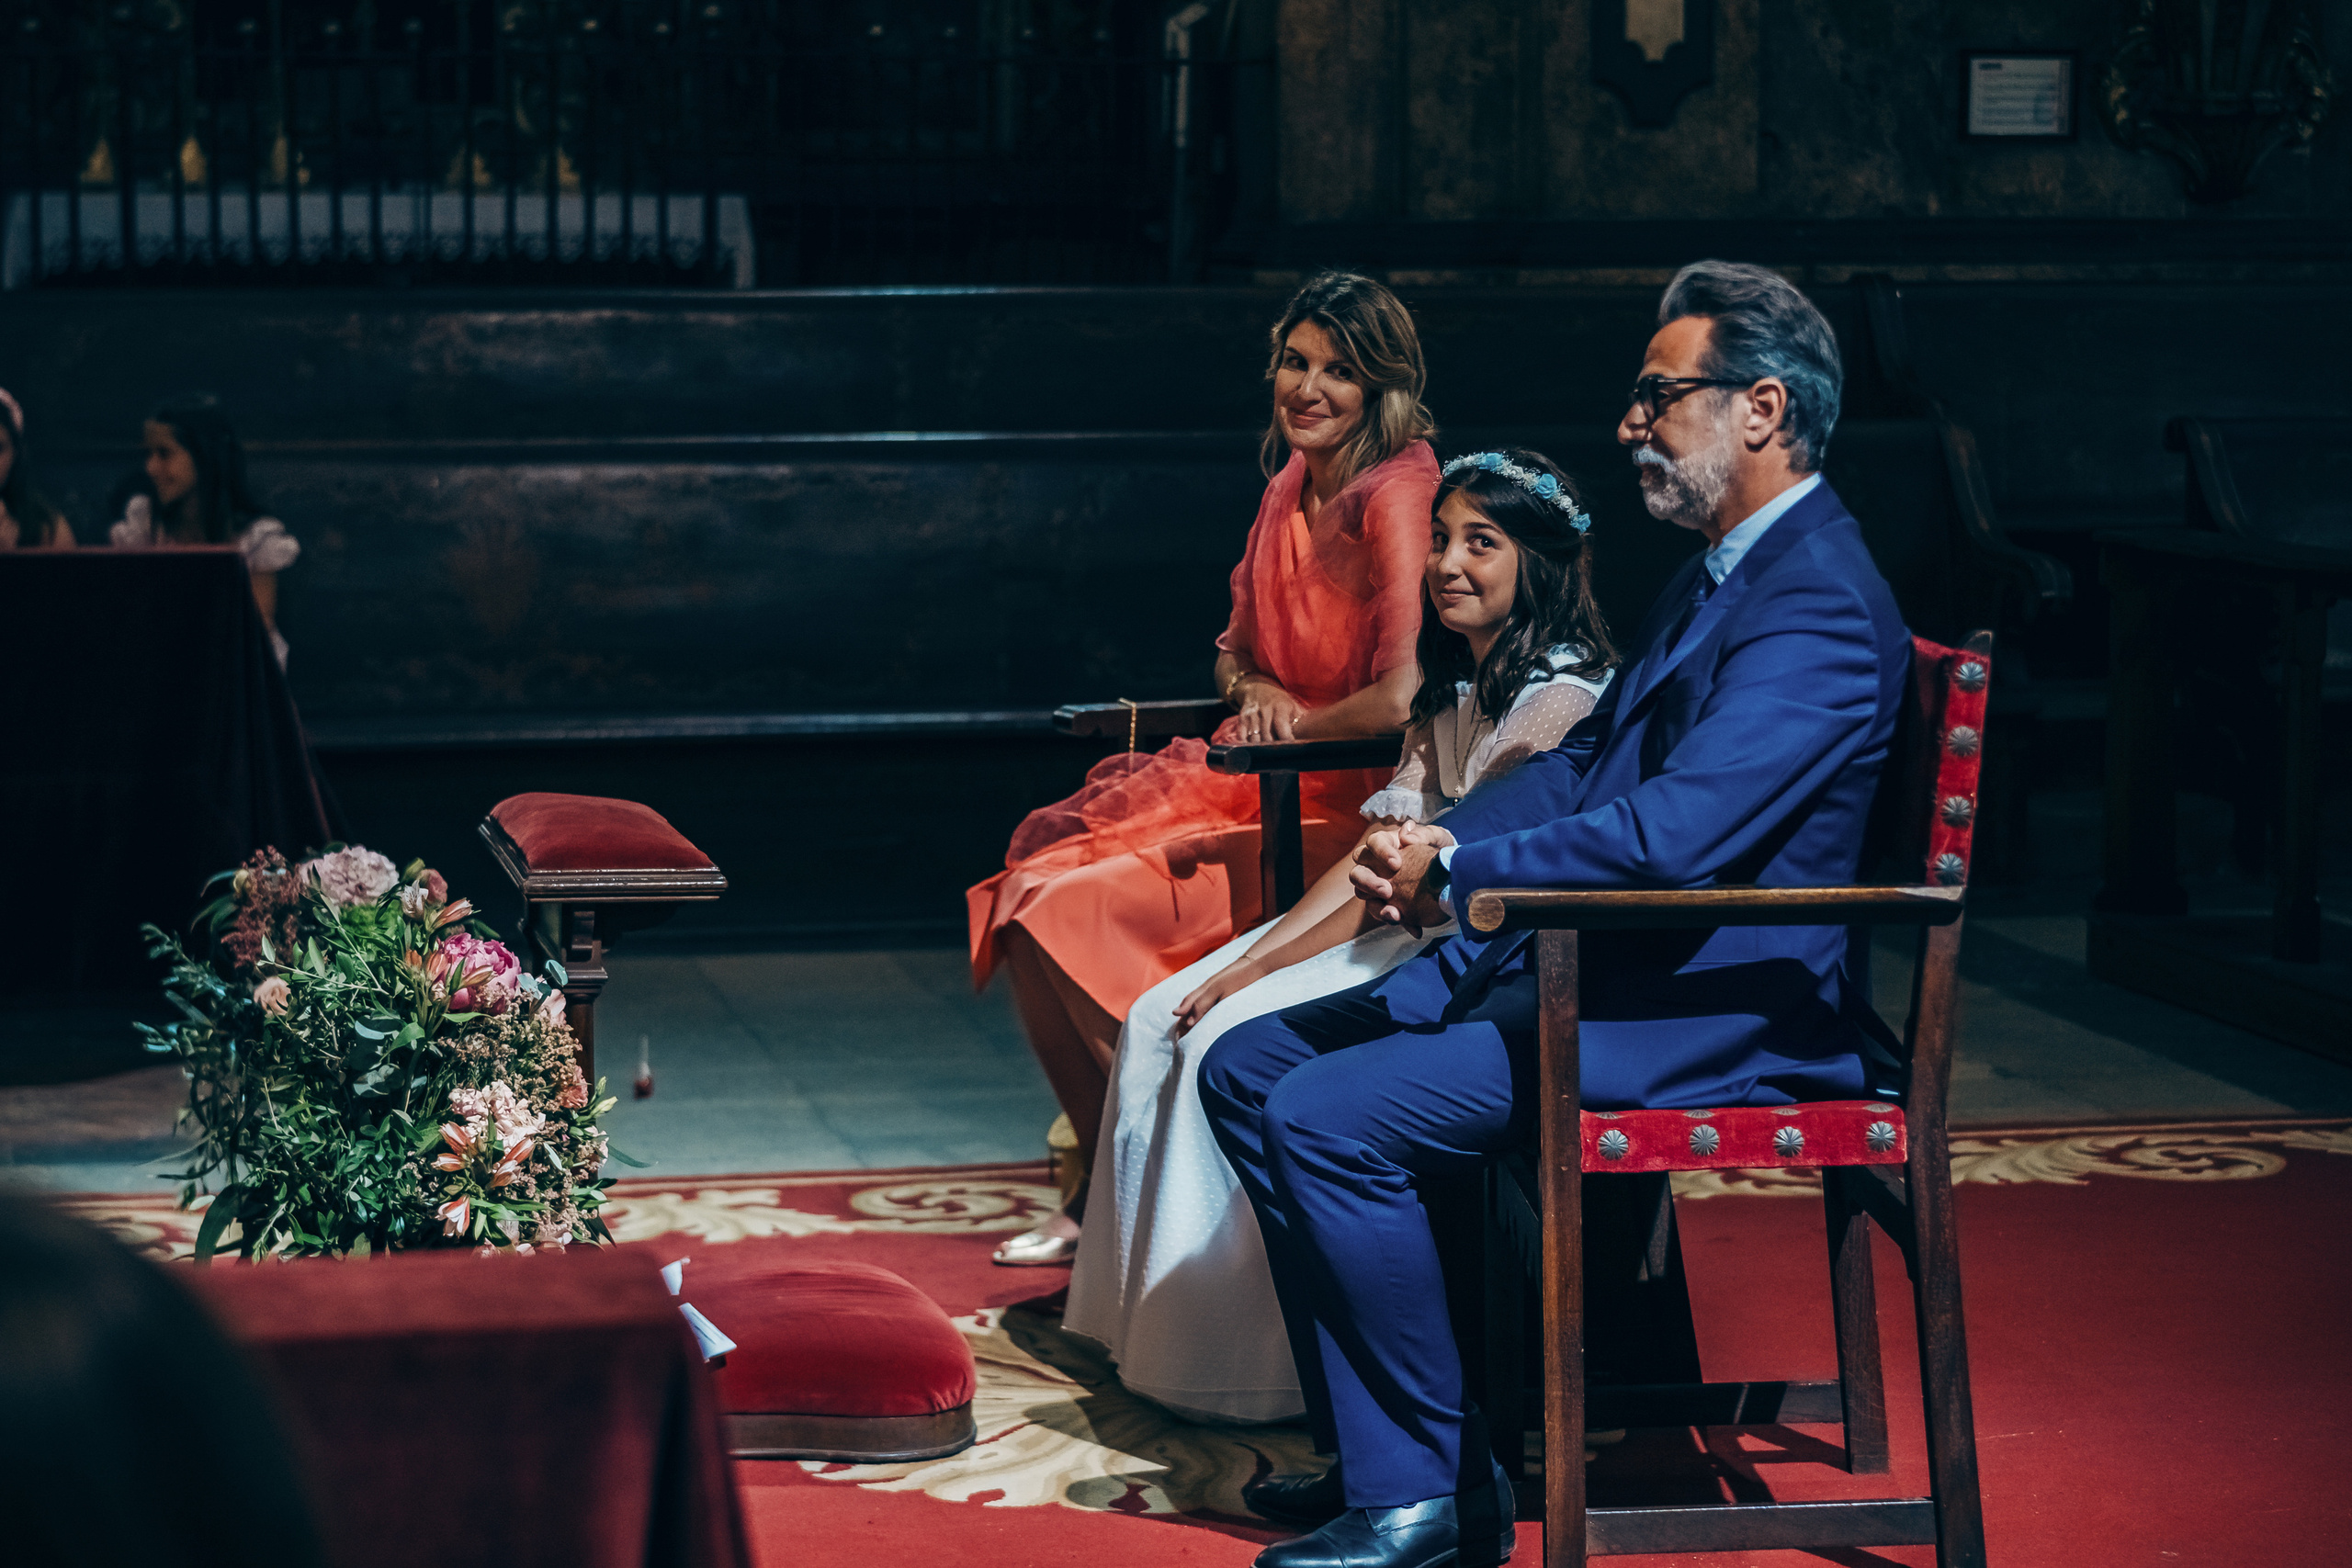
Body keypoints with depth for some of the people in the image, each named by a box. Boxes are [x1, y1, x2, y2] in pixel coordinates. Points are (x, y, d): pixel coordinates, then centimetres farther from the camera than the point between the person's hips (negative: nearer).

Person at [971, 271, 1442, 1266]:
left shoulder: (1397, 496, -16)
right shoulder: (1291, 486, 11)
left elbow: (1403, 697, -25)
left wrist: (1297, 724, -10)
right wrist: (1253, 690, -1)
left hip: (1344, 811, -9)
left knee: (1074, 913, -19)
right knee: (1026, 895, -5)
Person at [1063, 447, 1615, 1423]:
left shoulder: (1558, 699, -16)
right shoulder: (1454, 686, 14)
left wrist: (1263, 967, -17)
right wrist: (1254, 955, -7)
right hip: (1417, 933, 10)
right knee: (1161, 1020, -3)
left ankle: (1241, 1370, -12)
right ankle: (1155, 1327, 3)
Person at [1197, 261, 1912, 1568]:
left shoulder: (1820, 607, -18)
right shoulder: (1719, 574, 16)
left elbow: (1671, 835, -28)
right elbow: (1581, 768, 19)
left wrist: (1456, 875, -16)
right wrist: (1429, 841, 0)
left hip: (1709, 1013, -11)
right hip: (1586, 970, 11)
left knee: (1328, 1117, -23)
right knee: (1248, 1067, 6)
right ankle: (1381, 1454, 9)